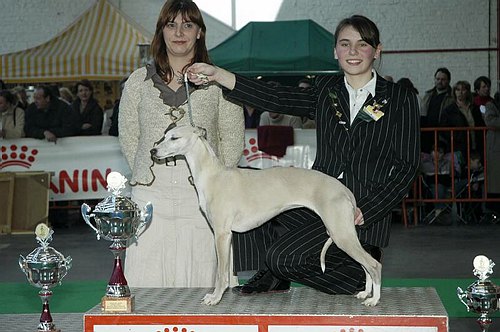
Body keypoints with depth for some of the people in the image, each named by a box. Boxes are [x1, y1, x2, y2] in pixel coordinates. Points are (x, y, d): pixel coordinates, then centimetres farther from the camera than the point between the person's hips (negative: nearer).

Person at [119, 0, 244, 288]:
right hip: (150, 196, 2)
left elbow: (233, 139, 8)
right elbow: (128, 136, 17)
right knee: (148, 282, -1)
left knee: (200, 278, -2)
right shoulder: (139, 81, 10)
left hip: (200, 197, -1)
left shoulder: (218, 82, 4)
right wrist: (148, 175, 10)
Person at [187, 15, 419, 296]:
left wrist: (365, 211, -17)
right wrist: (217, 75, -15)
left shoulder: (400, 99, -1)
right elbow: (275, 99, -3)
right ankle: (272, 275, 4)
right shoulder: (326, 90, 11)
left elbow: (407, 166, -5)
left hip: (363, 214, -6)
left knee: (282, 256, -22)